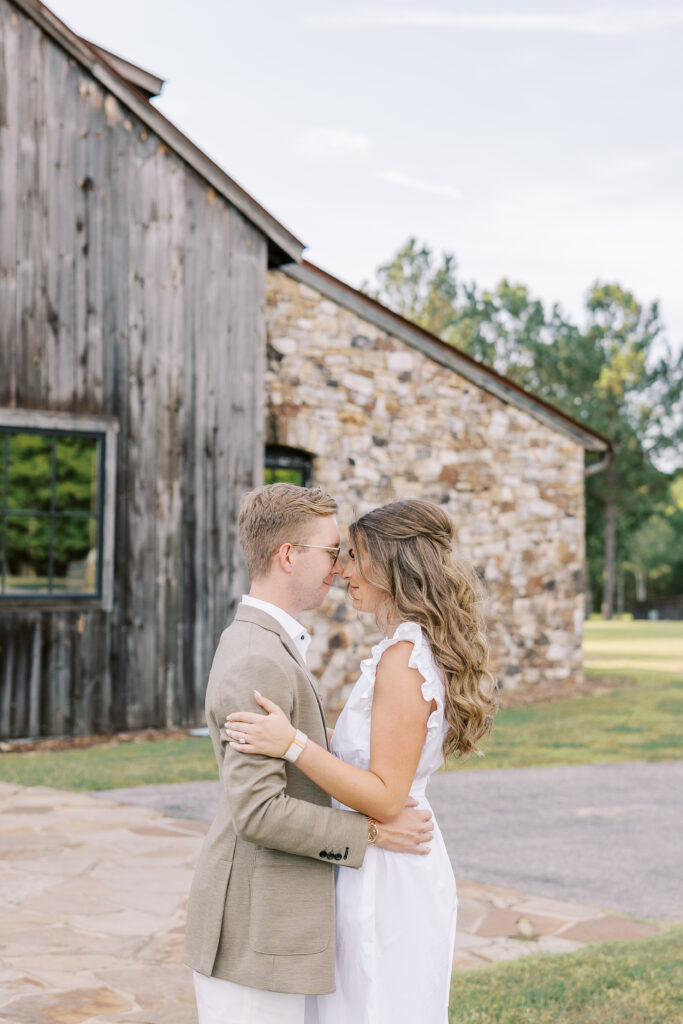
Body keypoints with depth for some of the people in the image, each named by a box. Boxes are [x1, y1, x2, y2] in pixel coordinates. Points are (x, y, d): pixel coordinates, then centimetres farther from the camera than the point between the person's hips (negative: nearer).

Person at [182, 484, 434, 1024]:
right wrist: (372, 831, -16)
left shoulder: (260, 643, 13)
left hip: (280, 915, 10)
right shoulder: (260, 663, -21)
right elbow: (257, 811, -25)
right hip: (254, 934, -10)